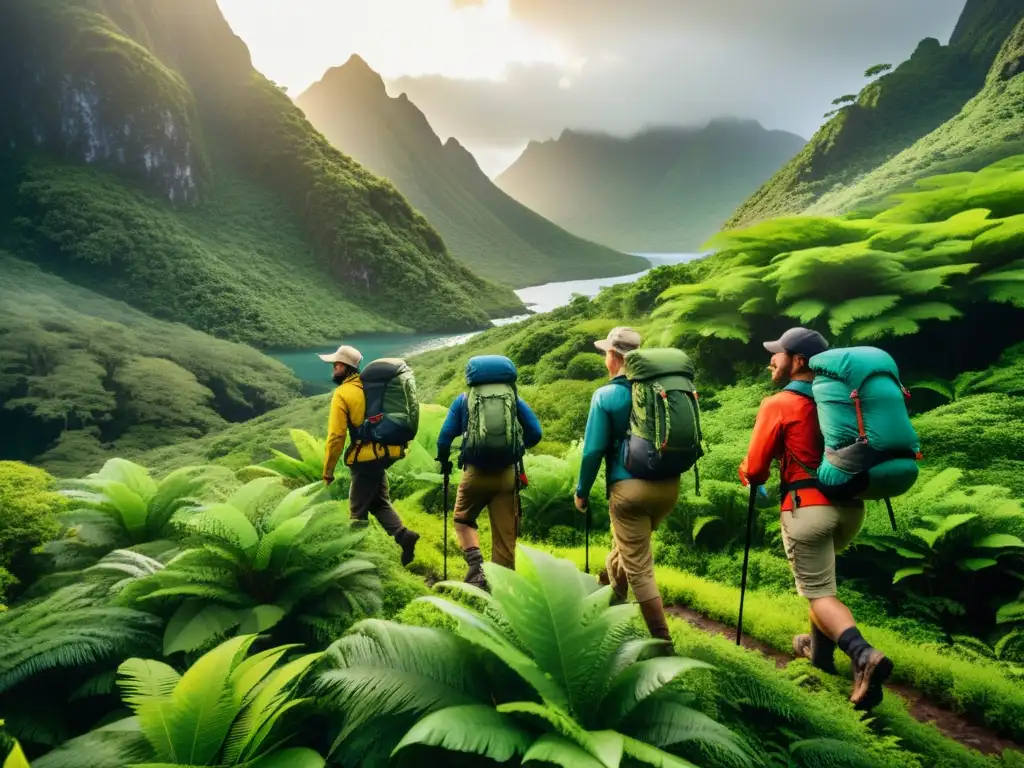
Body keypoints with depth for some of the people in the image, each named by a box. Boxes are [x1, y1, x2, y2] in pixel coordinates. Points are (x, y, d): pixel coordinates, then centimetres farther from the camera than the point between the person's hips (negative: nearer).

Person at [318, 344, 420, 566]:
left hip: (366, 457, -7)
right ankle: (403, 534, 2)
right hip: (384, 452, 7)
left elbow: (336, 436, -14)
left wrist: (328, 470, -6)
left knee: (358, 510, 7)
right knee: (379, 502, 20)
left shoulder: (342, 393, -11)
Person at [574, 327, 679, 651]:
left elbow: (593, 450, -8)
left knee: (639, 567, 4)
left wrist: (582, 492, 4)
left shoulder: (606, 396, -8)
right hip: (669, 485, 6)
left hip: (630, 488, -6)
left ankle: (662, 642, 7)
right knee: (627, 545, 28)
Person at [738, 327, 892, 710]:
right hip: (851, 505, 7)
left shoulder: (777, 405, -6)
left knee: (818, 591, 2)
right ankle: (820, 649, 32)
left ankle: (862, 654, -21)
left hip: (807, 507, -6)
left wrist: (747, 475, 14)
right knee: (820, 575, 28)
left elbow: (754, 470, -7)